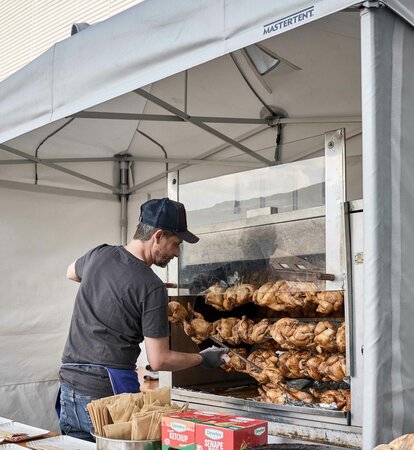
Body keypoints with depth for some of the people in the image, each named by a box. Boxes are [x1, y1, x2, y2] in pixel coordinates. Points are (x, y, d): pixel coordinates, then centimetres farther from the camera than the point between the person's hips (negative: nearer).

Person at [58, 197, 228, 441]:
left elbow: (72, 272, 31)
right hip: (110, 389, -7)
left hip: (70, 384, 7)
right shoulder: (152, 287, -15)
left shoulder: (98, 255, 4)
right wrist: (202, 359, 4)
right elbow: (159, 360, -11)